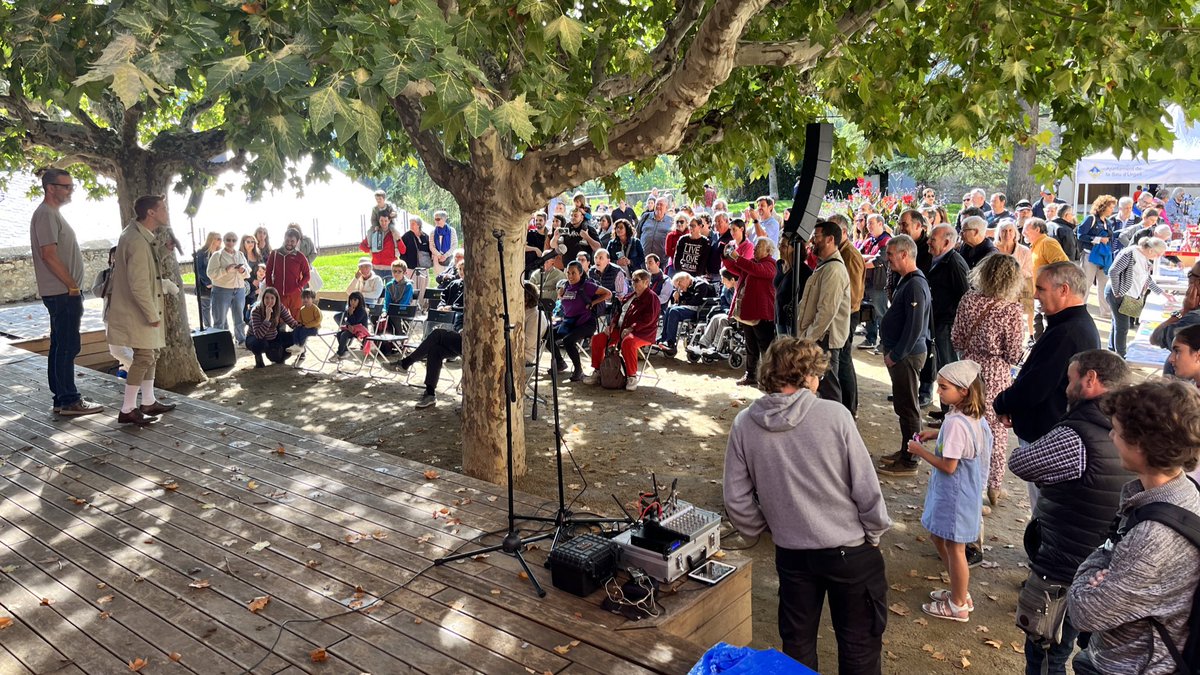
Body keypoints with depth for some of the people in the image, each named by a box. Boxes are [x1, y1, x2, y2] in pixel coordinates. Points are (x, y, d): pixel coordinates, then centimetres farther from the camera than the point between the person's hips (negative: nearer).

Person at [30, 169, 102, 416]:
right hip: (62, 293, -10)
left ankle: (62, 398, 20)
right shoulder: (46, 214, -13)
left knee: (61, 346, 13)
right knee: (67, 347, -6)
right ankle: (69, 401, -2)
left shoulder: (53, 214, 18)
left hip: (64, 293, 10)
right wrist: (72, 286, -16)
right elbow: (49, 255, -20)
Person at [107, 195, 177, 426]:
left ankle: (148, 402, 27)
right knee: (144, 357, -6)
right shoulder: (138, 241, -23)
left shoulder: (137, 232, 10)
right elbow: (138, 285, -25)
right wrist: (152, 314, -19)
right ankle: (128, 410, 1)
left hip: (142, 308, 11)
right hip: (136, 311, -11)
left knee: (151, 355, 16)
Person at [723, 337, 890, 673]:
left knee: (797, 643, 22)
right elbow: (866, 486, -13)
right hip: (850, 550, -2)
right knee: (860, 644, 17)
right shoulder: (833, 415, -19)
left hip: (792, 554, 3)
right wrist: (875, 532, 4)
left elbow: (737, 499, -5)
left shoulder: (744, 424, -10)